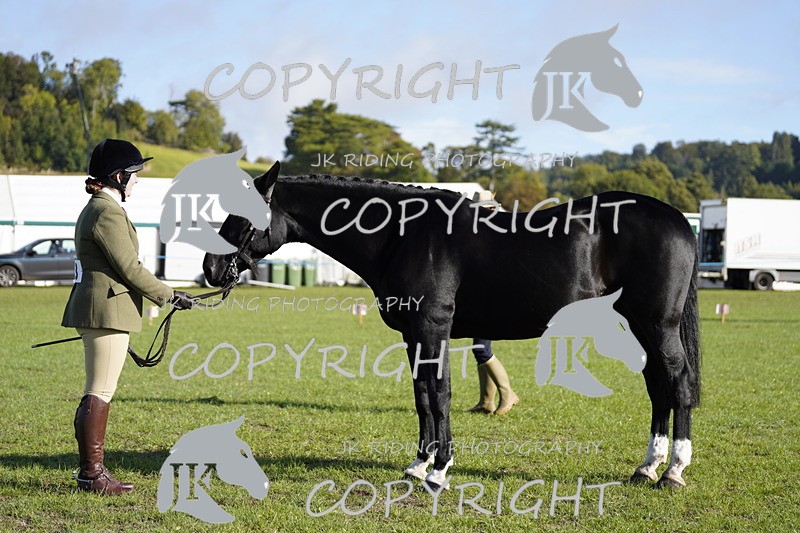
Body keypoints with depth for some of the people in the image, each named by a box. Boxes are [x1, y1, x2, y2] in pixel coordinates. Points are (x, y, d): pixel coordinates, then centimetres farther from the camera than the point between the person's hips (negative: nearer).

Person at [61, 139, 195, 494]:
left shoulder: (94, 209, 17)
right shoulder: (109, 213, -16)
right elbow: (130, 268, -17)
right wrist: (169, 296, -8)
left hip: (92, 307, 11)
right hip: (109, 310, -11)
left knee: (96, 394, 14)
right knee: (100, 394, -6)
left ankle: (90, 470, 20)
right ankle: (92, 474, -1)